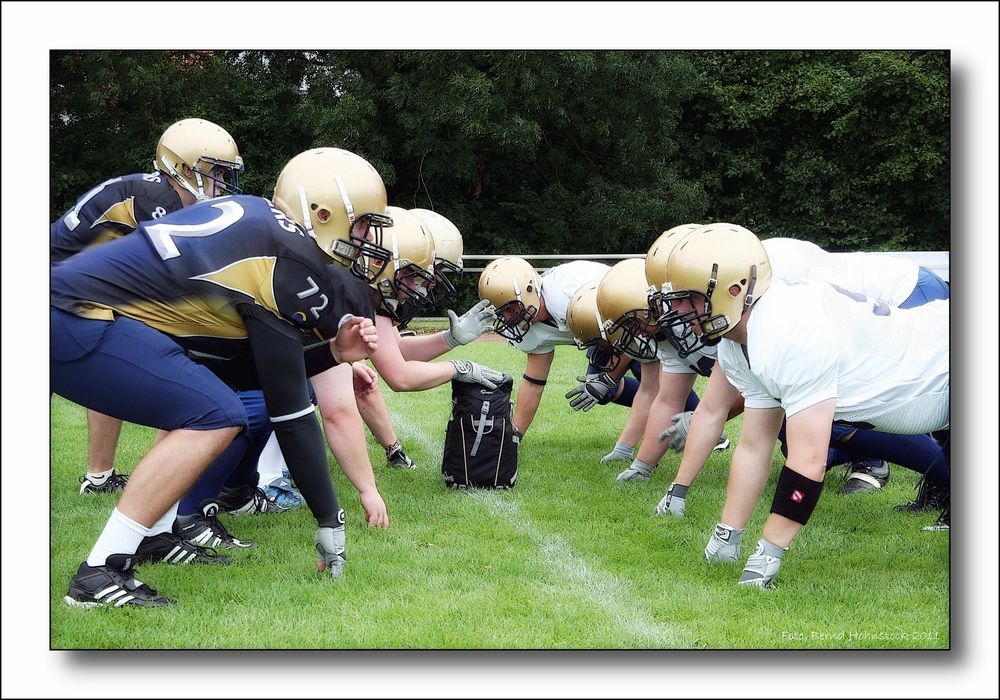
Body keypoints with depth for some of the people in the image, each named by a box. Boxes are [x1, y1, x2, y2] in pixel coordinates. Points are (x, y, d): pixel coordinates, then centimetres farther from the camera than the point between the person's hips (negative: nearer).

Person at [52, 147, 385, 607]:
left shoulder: (257, 216, 13)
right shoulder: (291, 267, -13)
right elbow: (289, 409, -10)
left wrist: (334, 353, 6)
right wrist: (330, 520, -4)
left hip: (74, 304, 10)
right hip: (75, 321, -10)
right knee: (215, 418, -14)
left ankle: (153, 535, 18)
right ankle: (101, 573, -14)